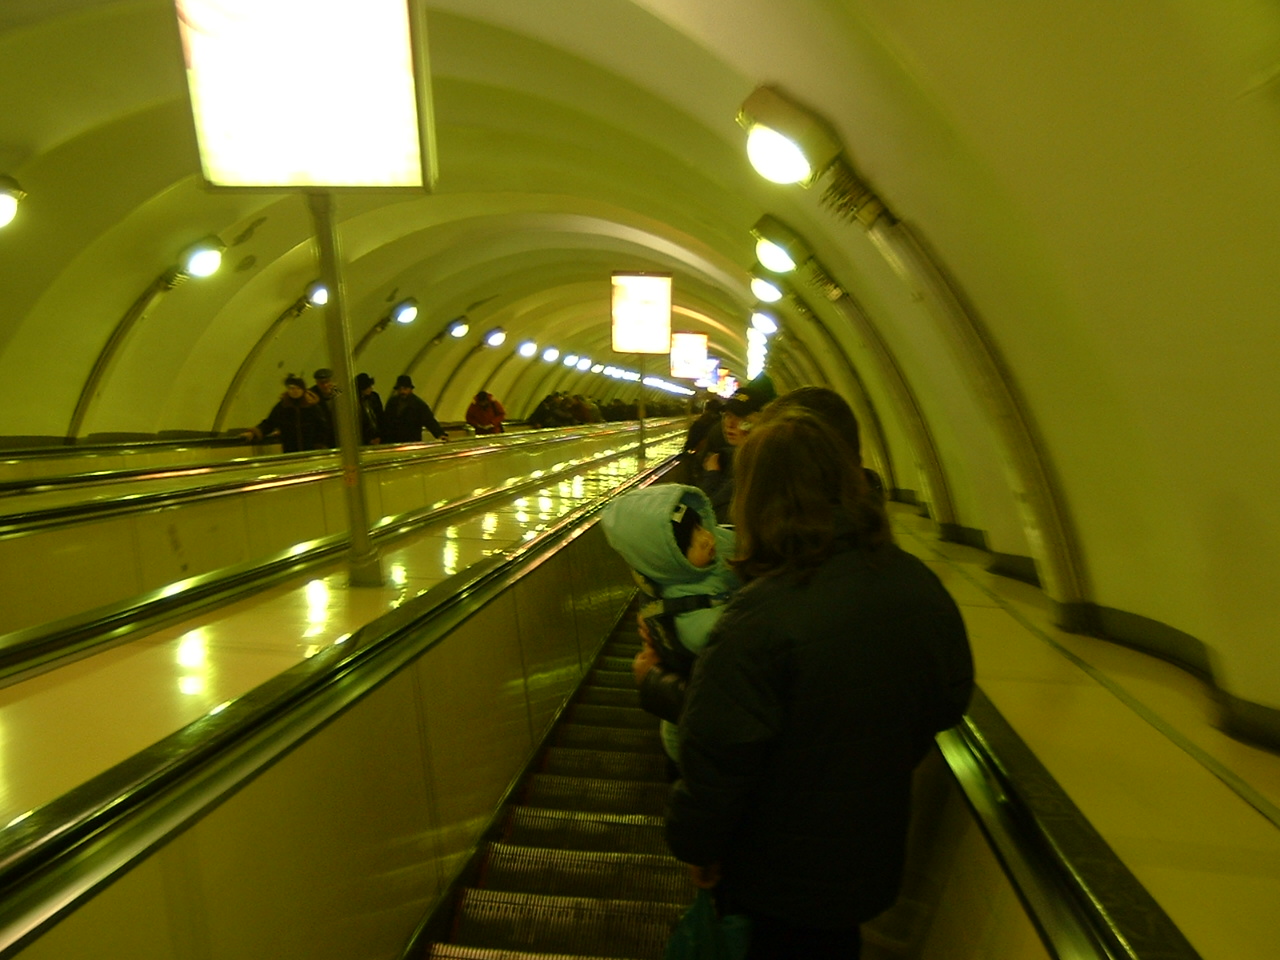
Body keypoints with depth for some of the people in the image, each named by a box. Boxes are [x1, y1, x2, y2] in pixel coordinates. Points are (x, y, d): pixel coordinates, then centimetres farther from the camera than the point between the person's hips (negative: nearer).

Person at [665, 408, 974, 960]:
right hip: (874, 854, 5)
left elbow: (716, 756, -26)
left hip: (781, 874, -5)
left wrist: (695, 846, -8)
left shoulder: (759, 616, -33)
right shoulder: (921, 587, -12)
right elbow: (949, 701, 3)